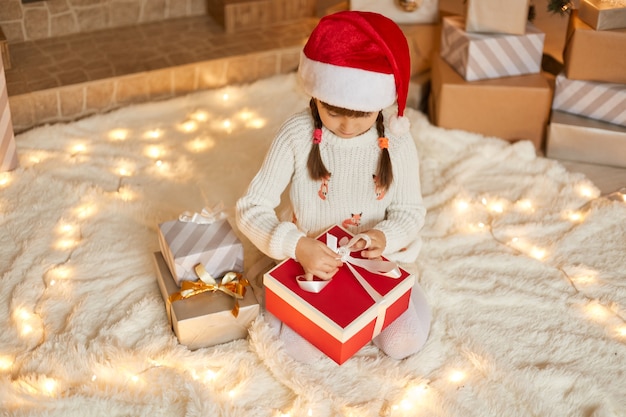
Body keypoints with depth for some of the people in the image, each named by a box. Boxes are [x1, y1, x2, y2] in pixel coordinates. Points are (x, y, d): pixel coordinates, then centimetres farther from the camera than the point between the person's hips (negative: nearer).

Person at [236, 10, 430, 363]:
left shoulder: (397, 141, -14)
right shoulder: (297, 135, -19)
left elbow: (411, 210, -3)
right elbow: (252, 208, -17)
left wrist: (386, 237, -28)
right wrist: (297, 246, -36)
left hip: (374, 260, 2)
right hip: (311, 259, -1)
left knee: (404, 342, -16)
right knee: (307, 348, -20)